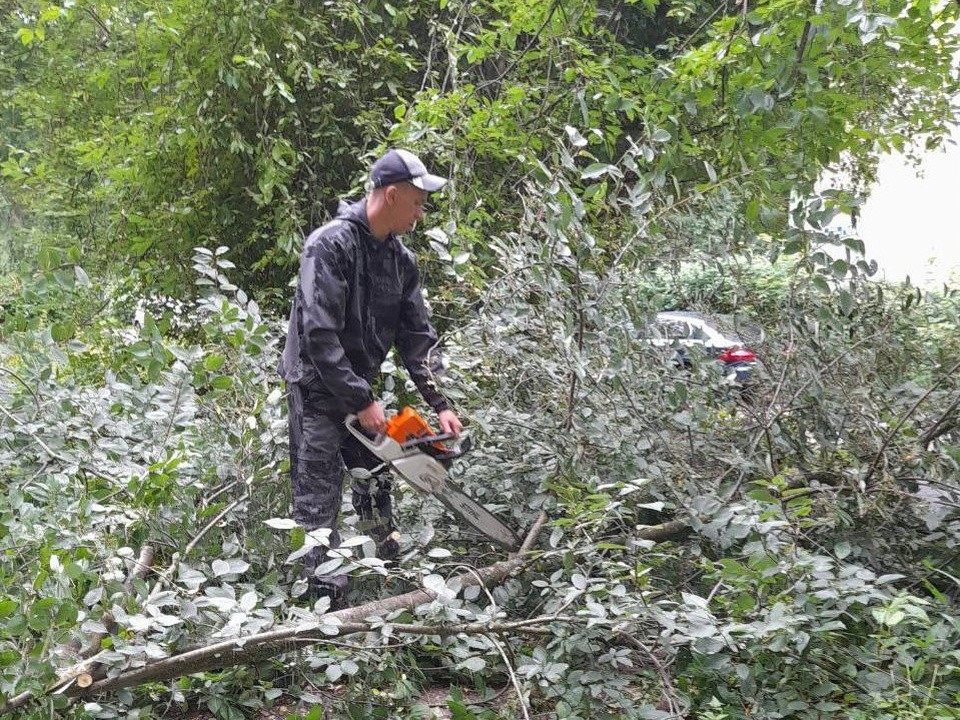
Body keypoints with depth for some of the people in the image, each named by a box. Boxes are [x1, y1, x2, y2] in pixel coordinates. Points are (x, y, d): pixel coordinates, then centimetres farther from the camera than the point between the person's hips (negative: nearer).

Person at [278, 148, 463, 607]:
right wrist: (361, 402, -23)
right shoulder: (331, 245, -21)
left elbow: (417, 336, 5)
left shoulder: (401, 260, 4)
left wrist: (440, 404, -4)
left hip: (360, 389, 8)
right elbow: (320, 335, -25)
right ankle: (326, 599, -5)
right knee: (319, 502, -6)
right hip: (317, 388, -8)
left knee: (375, 487, 18)